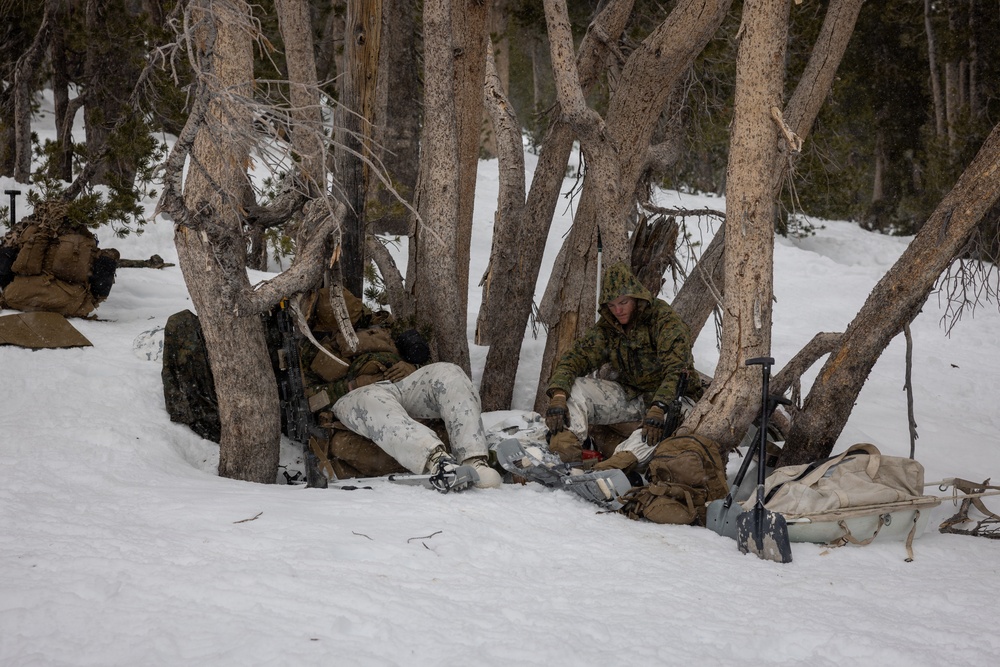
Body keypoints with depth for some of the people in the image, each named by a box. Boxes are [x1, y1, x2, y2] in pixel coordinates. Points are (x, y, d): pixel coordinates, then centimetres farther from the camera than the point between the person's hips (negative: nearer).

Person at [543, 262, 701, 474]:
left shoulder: (664, 319, -15)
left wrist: (659, 407, -43)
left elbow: (676, 369, -26)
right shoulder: (606, 328, 2)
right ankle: (565, 443, -40)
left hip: (668, 396, -5)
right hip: (630, 394, 5)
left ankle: (623, 461, -61)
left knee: (667, 416, -41)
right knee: (574, 387, -15)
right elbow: (574, 358, -6)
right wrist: (558, 396, -26)